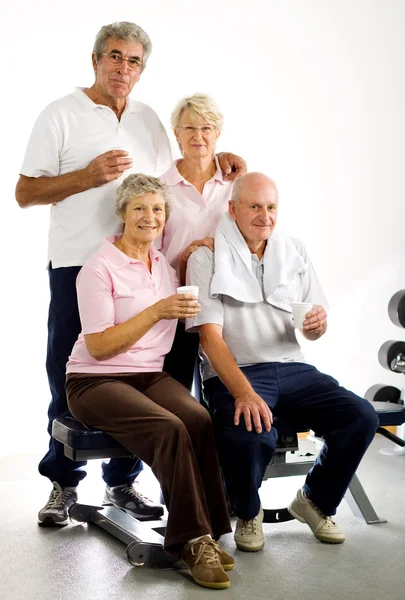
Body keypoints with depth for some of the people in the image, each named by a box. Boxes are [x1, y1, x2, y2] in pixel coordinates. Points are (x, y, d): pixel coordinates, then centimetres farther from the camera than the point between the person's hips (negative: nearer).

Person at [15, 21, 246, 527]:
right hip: (76, 264, -4)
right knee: (69, 378, 2)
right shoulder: (61, 115, 1)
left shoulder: (148, 119, 15)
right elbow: (25, 193, -3)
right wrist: (90, 175, -14)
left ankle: (122, 480, 18)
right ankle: (63, 483, 16)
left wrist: (215, 158, 9)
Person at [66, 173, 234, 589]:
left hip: (150, 375, 6)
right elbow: (98, 347, -13)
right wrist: (157, 311, -20)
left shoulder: (165, 264, 12)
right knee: (170, 429, -32)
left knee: (199, 419, -27)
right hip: (95, 381, -5)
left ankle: (204, 535, -20)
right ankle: (193, 539, -22)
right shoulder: (100, 268, -9)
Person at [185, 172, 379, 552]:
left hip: (291, 368, 5)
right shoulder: (207, 258, -2)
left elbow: (313, 332, 16)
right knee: (249, 434, -35)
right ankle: (248, 514, 0)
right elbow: (209, 336, -12)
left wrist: (318, 324, -11)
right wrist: (244, 392, -27)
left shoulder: (294, 252, 13)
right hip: (233, 374, -4)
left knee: (361, 417, -18)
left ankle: (315, 501, 9)